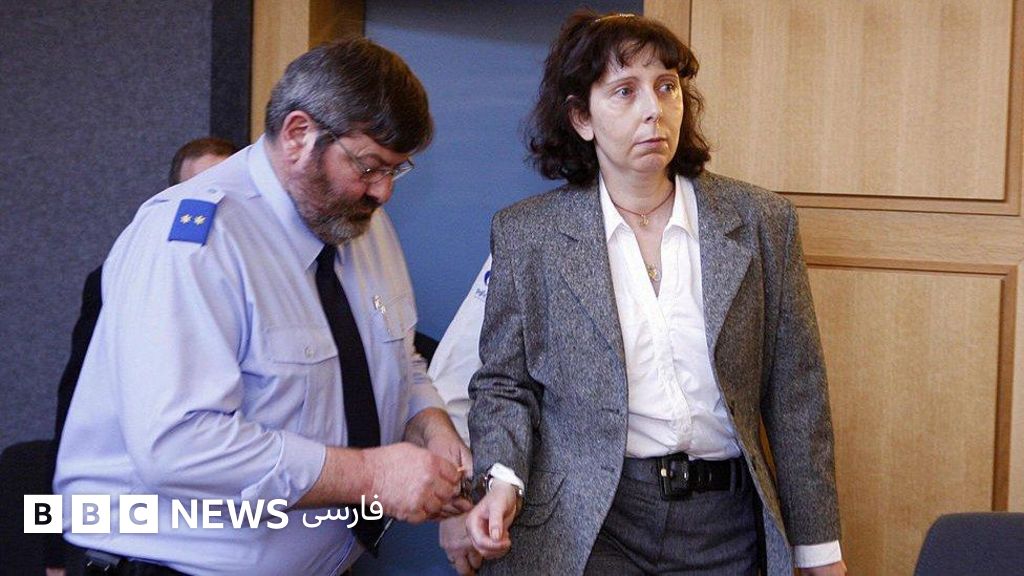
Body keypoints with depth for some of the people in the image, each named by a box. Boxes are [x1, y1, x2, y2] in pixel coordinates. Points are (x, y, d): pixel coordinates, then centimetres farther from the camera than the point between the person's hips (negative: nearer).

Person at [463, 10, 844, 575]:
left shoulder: (761, 221, 1)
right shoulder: (526, 233, -1)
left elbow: (794, 393, 3)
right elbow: (503, 382, 6)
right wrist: (503, 479, -14)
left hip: (725, 527, 2)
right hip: (580, 525, -1)